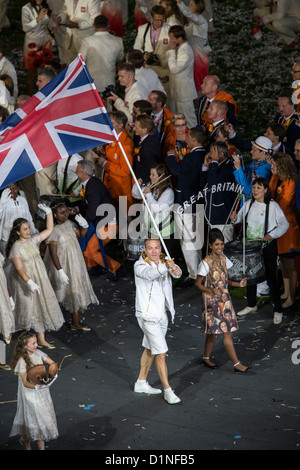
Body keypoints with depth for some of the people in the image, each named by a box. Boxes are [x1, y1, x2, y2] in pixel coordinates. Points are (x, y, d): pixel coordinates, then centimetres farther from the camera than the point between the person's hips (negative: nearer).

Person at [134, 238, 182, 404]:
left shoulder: (164, 262, 2)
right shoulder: (140, 265, -15)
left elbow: (176, 272, -19)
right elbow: (150, 274, -38)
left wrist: (176, 270, -44)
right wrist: (165, 267, -58)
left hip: (162, 314, 7)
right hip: (147, 315, -7)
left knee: (150, 349, 19)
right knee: (160, 353, -8)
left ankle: (141, 383, 34)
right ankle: (168, 390, -1)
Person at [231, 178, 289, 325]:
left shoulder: (272, 206, -11)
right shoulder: (249, 204, 4)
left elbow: (284, 224, -10)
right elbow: (241, 216, 18)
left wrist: (272, 235, -23)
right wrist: (235, 218, -5)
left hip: (268, 246, -5)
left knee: (271, 278, -3)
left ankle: (278, 310, 10)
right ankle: (251, 305, 32)